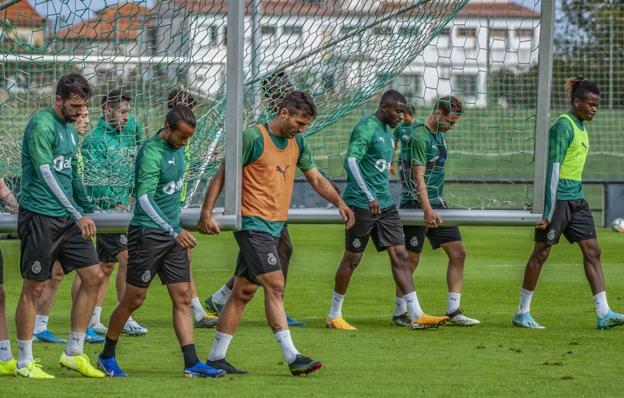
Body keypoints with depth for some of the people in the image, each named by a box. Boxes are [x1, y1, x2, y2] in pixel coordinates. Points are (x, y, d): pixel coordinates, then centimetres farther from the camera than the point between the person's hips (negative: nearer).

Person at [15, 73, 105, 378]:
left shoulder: (70, 129, 15)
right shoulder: (42, 125, -13)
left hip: (68, 218, 9)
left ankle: (73, 353, 12)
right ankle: (24, 362, 6)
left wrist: (86, 211, 22)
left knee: (93, 276, 3)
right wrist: (78, 215, -23)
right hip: (40, 216, -9)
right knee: (34, 288, -2)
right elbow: (47, 175, -20)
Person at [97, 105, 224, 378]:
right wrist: (174, 231, -32)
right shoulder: (152, 152, -17)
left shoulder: (177, 148, 9)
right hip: (148, 233, -8)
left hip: (173, 235, 8)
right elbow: (145, 198, -25)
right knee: (134, 300, 1)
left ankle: (191, 363, -2)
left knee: (182, 298, 1)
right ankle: (107, 357, 16)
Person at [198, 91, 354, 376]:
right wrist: (206, 213, -12)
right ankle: (292, 357, -16)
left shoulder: (297, 143, 13)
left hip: (273, 227, 8)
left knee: (244, 292, 9)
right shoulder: (253, 138, -10)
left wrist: (339, 202, 5)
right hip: (253, 222, -8)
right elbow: (222, 174, -7)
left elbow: (315, 178, 20)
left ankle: (216, 358, 14)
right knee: (275, 285, -14)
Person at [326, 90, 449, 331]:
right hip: (361, 203, -8)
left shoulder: (387, 132, 17)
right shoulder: (366, 128, -12)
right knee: (352, 259, 0)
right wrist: (369, 197, -31)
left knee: (400, 256, 0)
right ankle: (334, 316, 12)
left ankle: (416, 315, -3)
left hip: (384, 204, 8)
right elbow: (351, 160, -24)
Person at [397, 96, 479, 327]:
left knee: (457, 253, 2)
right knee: (411, 260, -3)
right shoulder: (420, 137, -15)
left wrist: (437, 205, 20)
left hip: (436, 204, 9)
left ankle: (453, 311, 5)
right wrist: (427, 210, -28)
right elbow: (418, 177, -21)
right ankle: (399, 313, 7)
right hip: (416, 204, -9)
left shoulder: (439, 135, 13)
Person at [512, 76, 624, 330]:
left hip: (576, 199, 9)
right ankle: (522, 313, 7)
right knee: (541, 251, -1)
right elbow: (553, 168, -18)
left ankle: (603, 314, -1)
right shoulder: (563, 126, -14)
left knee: (592, 250, 2)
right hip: (558, 198, -9)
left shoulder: (581, 126, 14)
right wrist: (548, 211, -21)